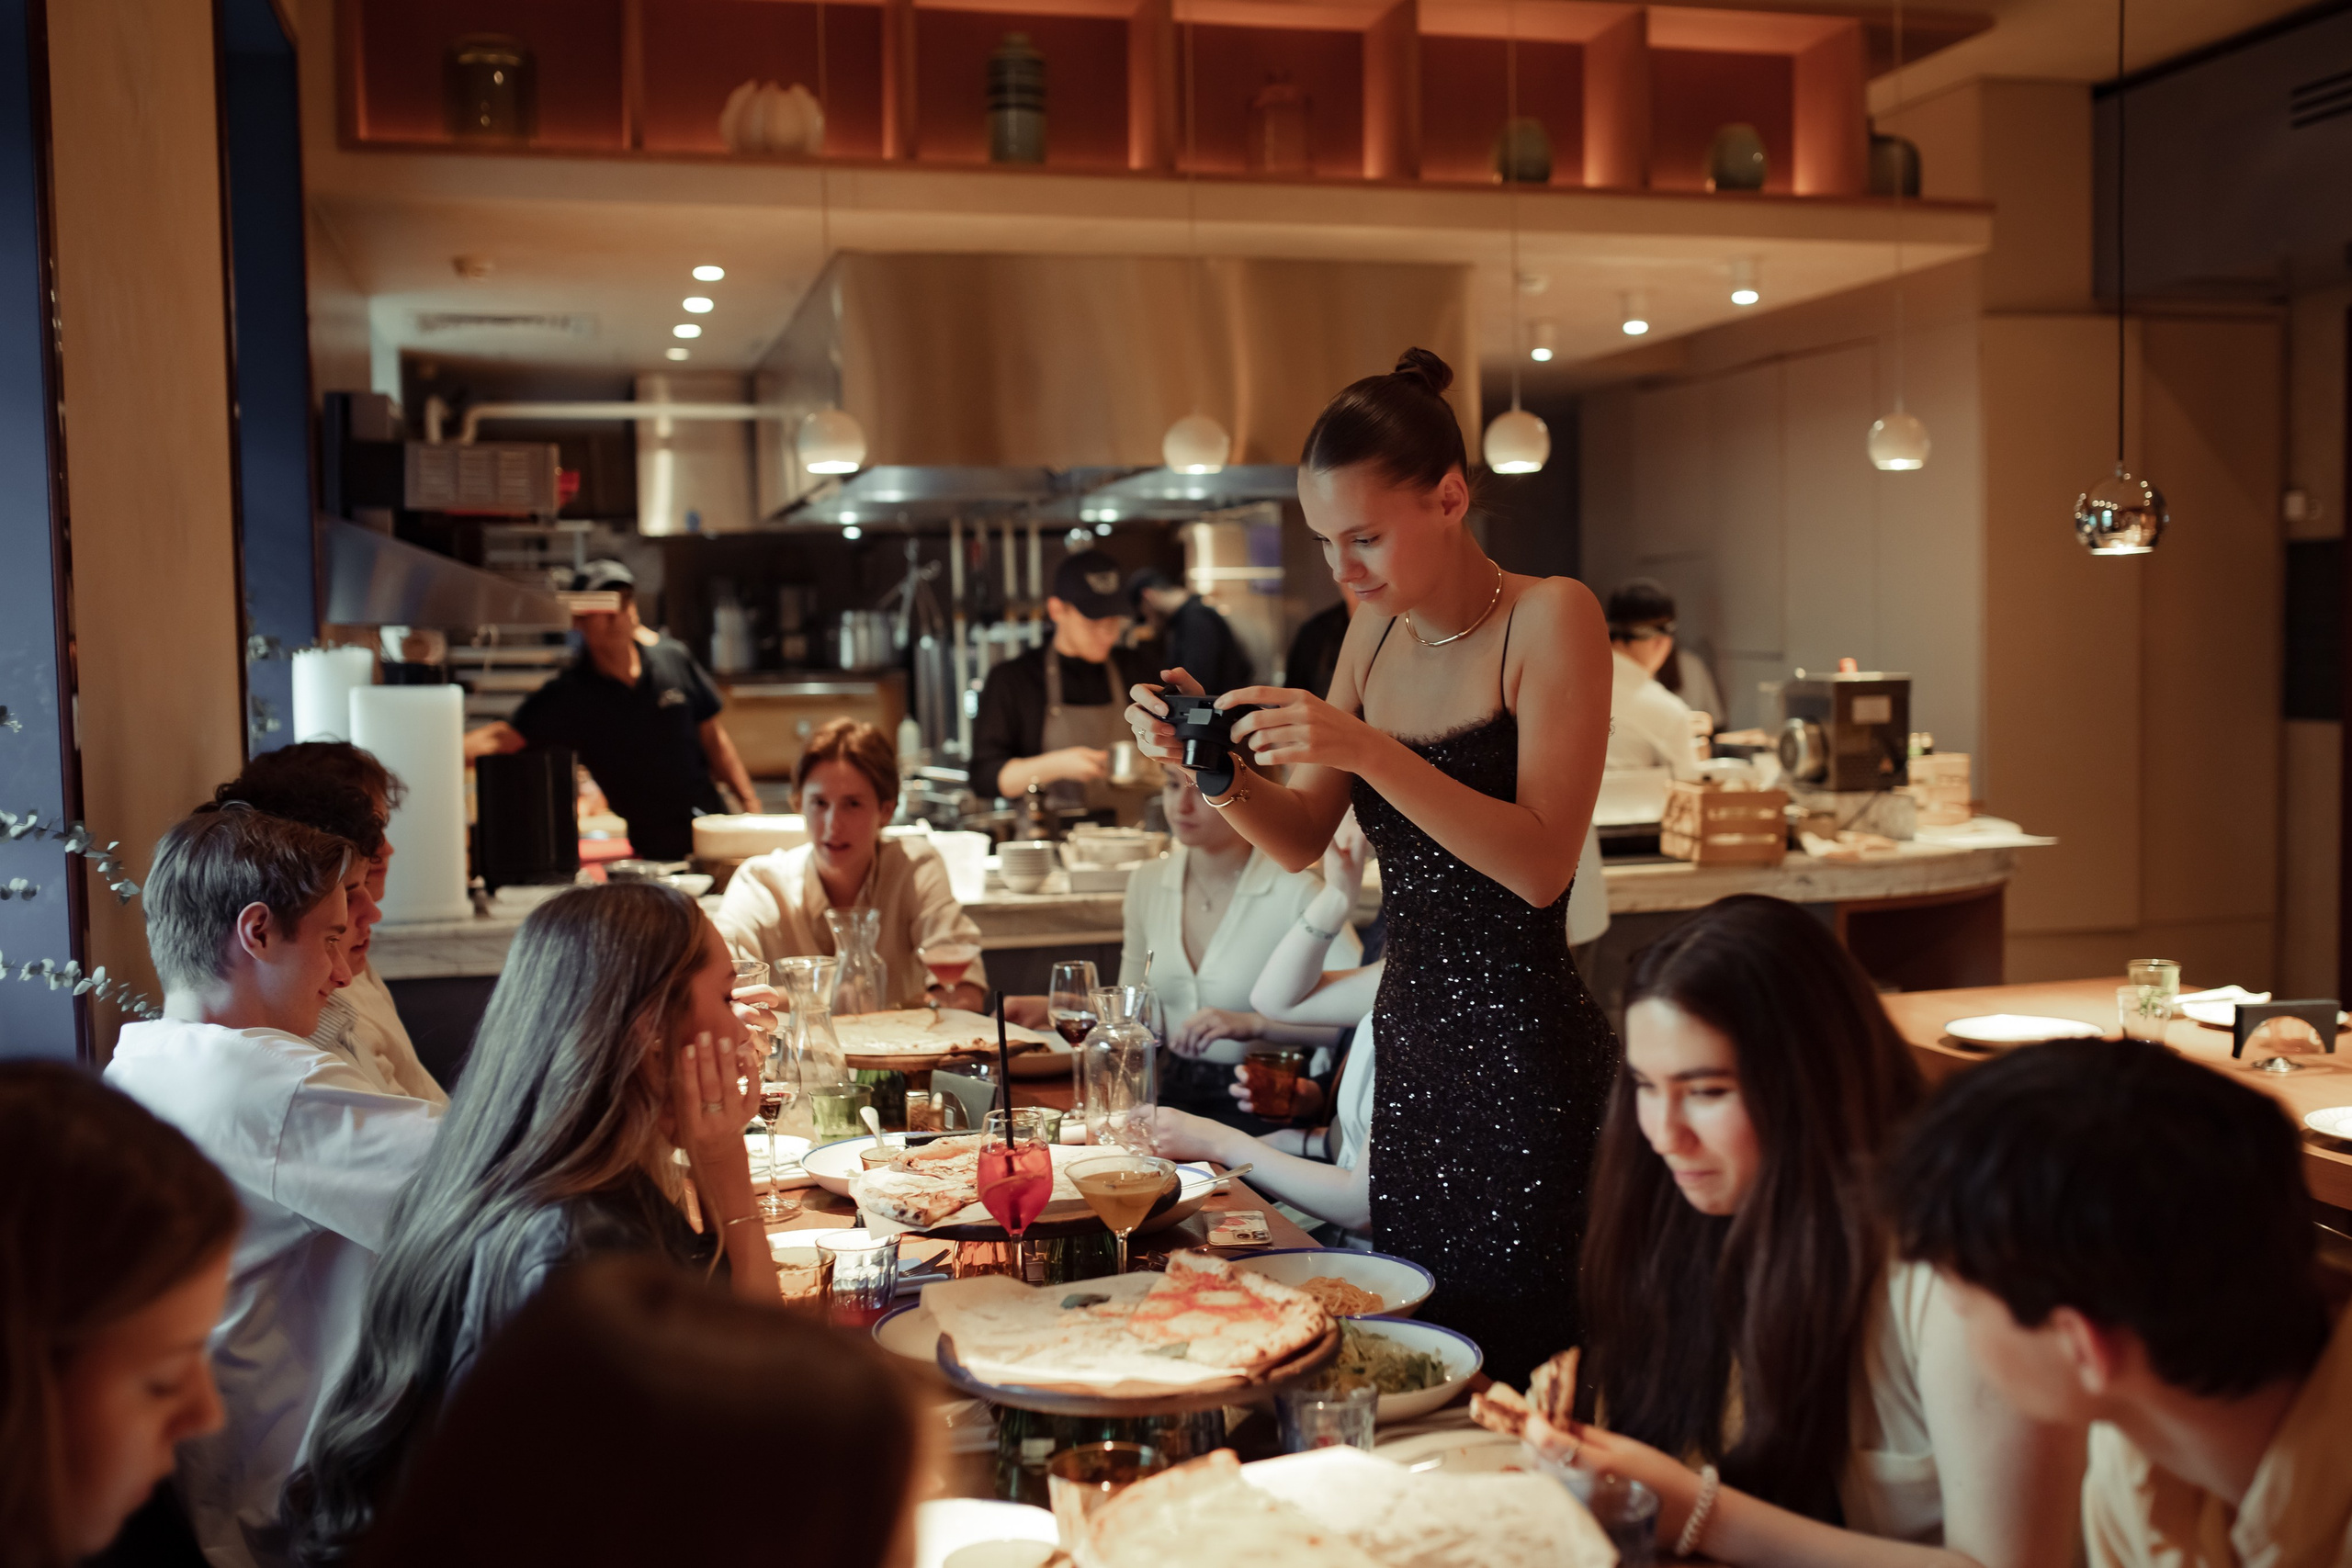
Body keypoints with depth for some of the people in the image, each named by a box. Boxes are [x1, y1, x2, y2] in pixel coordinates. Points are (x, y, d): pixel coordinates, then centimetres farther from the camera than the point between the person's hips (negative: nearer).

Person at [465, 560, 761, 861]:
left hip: (712, 830, 2)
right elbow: (505, 735, -20)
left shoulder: (673, 658, 0)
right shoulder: (569, 695, -9)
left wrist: (749, 802, 4)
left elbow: (713, 736, 7)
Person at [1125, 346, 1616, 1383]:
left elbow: (1541, 863, -18)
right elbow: (1302, 839, 12)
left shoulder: (1550, 617, -9)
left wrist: (1369, 751, -27)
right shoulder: (1375, 635, 9)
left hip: (1528, 1059, -6)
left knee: (1515, 1367, 1)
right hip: (1405, 1045, 6)